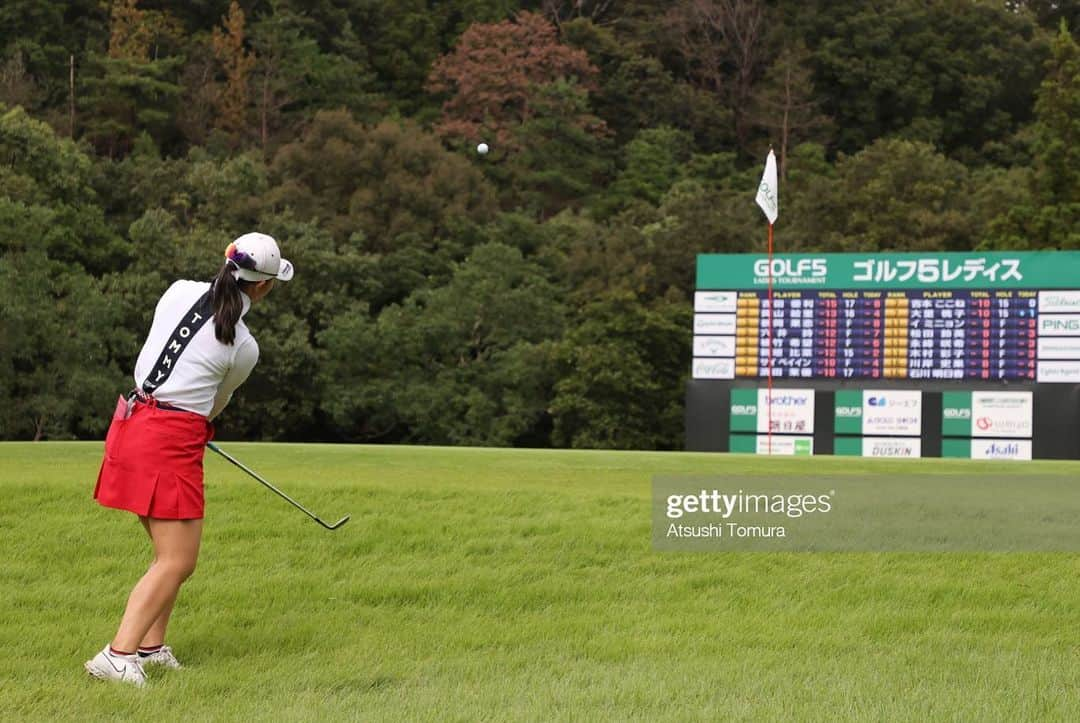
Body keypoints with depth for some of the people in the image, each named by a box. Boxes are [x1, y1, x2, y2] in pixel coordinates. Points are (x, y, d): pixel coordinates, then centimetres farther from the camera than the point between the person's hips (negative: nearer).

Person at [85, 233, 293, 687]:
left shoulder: (181, 291, 5)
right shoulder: (244, 349, -7)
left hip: (132, 422, 8)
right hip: (173, 440, -7)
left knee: (172, 554, 18)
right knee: (177, 562, -4)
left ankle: (151, 646, 21)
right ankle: (118, 655, -14)